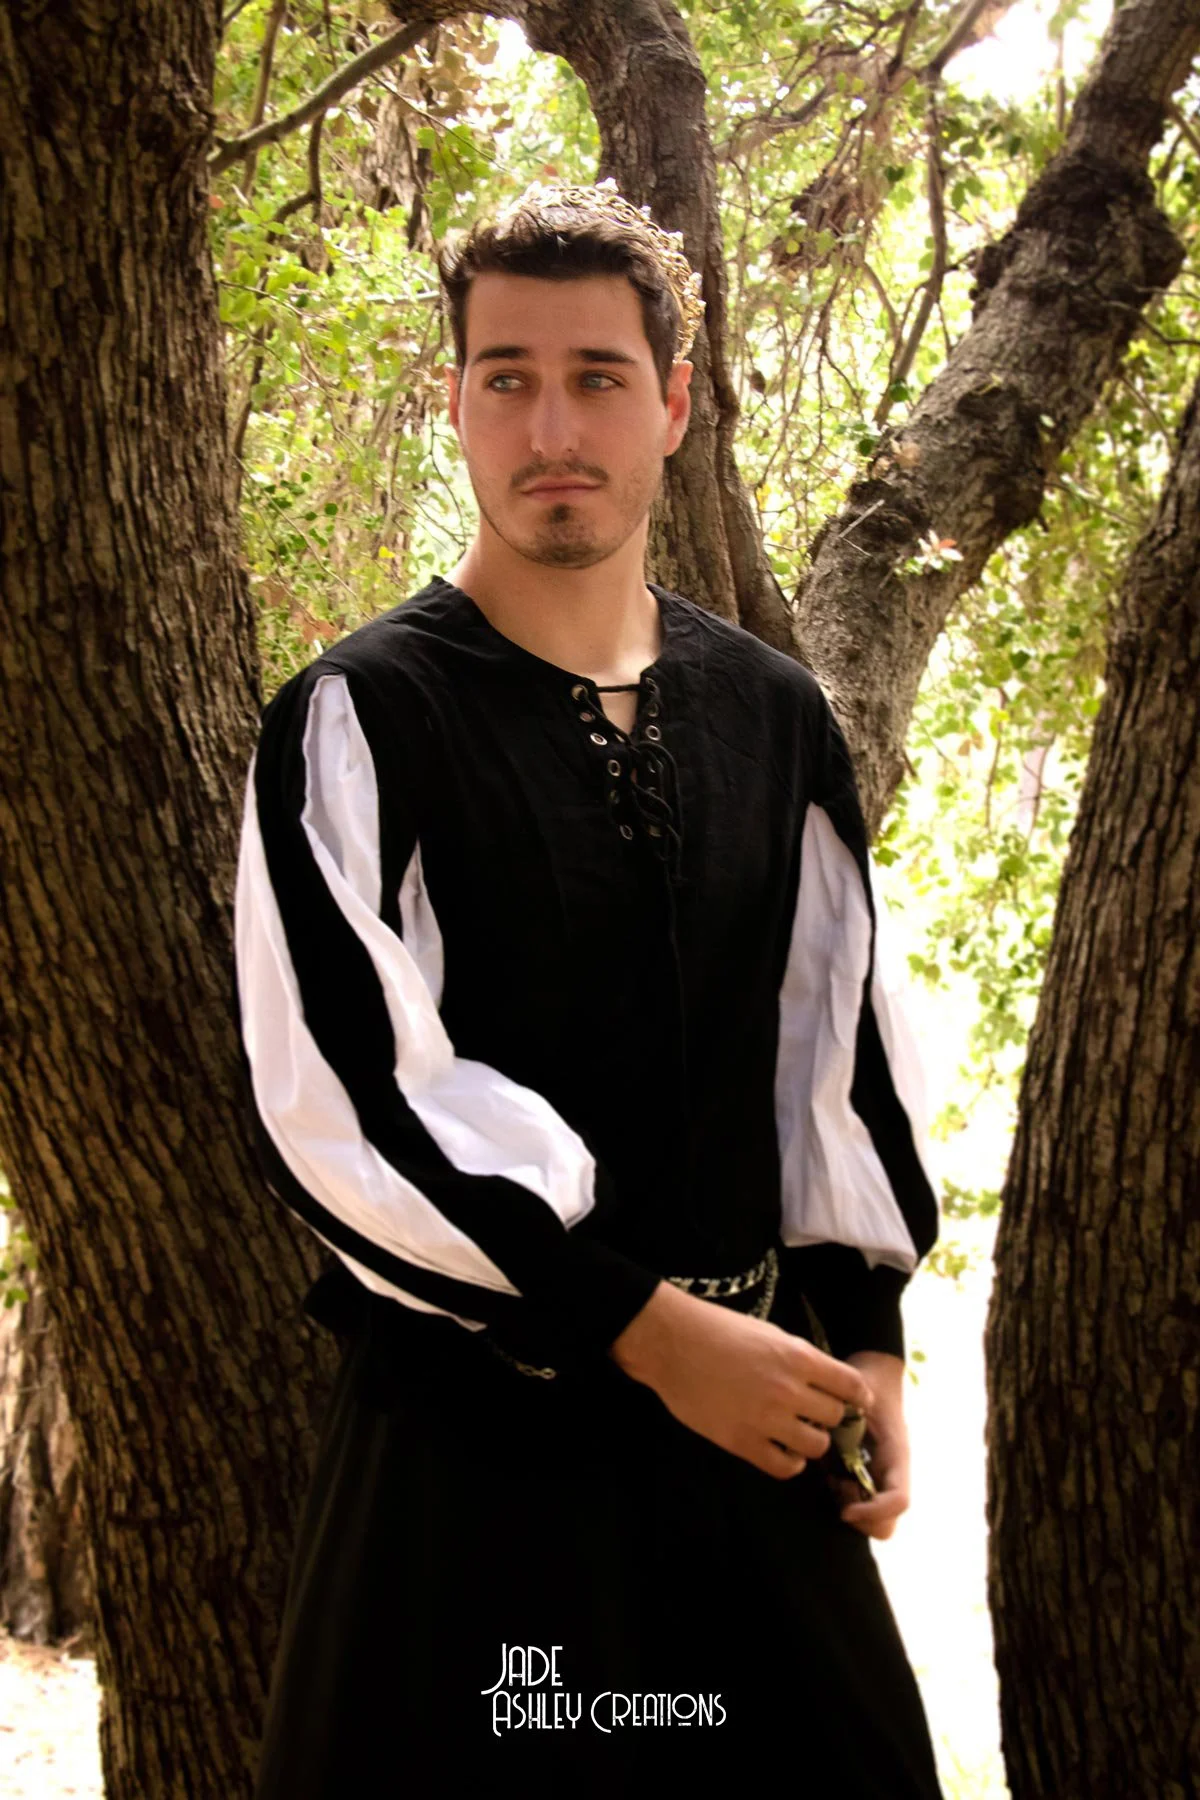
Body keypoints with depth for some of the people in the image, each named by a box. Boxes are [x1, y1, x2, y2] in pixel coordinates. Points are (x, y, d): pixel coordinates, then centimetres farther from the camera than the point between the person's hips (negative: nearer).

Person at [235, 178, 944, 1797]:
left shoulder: (777, 719, 8)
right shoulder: (359, 723, -8)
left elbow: (843, 1041, 12)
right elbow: (340, 1101, -16)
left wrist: (864, 1332, 4)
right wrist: (647, 1328, -16)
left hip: (754, 1415, 5)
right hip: (474, 1428, -4)